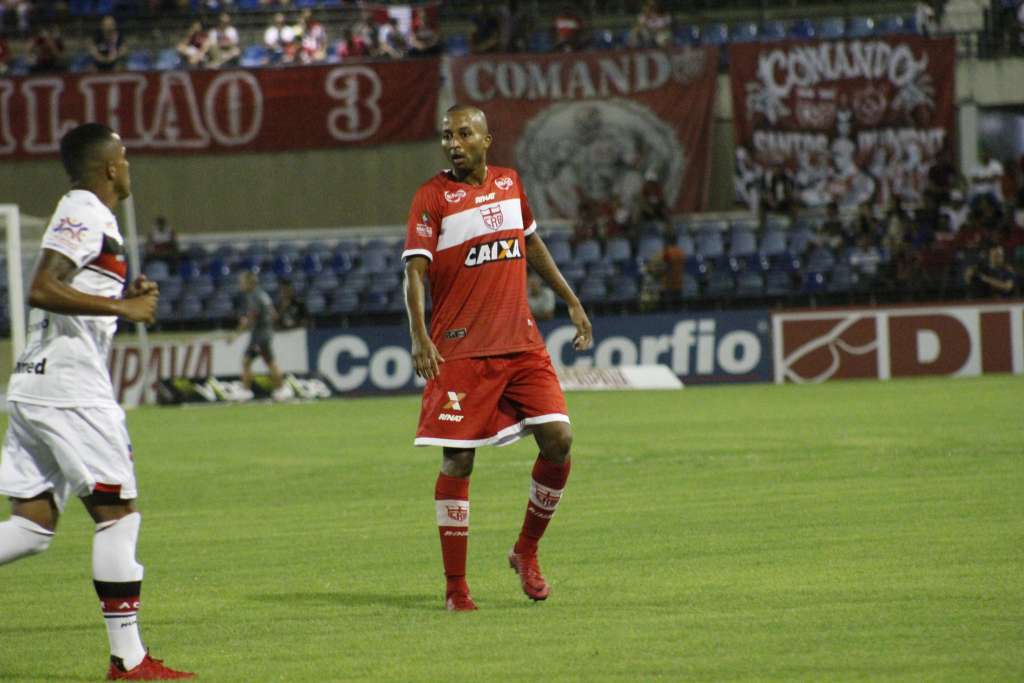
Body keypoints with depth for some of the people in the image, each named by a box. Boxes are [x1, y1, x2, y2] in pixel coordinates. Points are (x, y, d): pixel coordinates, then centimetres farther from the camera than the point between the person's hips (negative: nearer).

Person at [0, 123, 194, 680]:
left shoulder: (82, 214, 21)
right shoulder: (86, 215, -10)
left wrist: (126, 298, 16)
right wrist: (121, 307, -20)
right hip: (69, 388, -10)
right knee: (117, 513, -6)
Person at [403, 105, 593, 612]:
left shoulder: (509, 183, 10)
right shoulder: (433, 196, -6)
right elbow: (414, 269, -13)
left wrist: (571, 300, 27)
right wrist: (419, 336, -27)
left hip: (521, 343, 5)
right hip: (460, 350, -5)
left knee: (558, 439, -5)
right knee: (458, 459, -5)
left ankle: (526, 551, 16)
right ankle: (455, 585, 3)